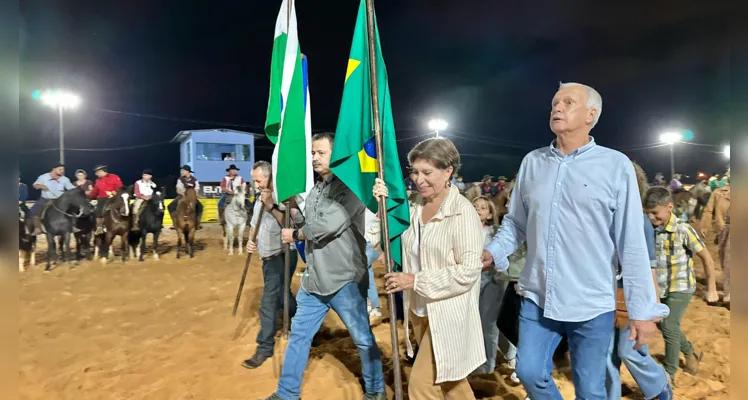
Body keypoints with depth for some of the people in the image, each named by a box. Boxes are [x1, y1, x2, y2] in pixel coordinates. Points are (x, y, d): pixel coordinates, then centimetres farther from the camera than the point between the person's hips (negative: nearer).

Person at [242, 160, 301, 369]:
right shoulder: (260, 199, 12)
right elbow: (254, 224, 23)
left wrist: (271, 205, -29)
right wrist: (250, 240, 4)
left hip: (282, 256, -9)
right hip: (268, 257, 9)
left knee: (269, 303, -7)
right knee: (281, 297, 21)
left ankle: (264, 348, 4)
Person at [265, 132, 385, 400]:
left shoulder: (349, 186, -12)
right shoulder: (314, 191, 13)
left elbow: (330, 224, -24)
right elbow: (309, 228, 15)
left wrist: (295, 234, -11)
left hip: (345, 279, -7)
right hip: (313, 278, 7)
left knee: (363, 338, 6)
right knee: (299, 334, 15)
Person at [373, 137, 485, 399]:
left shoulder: (462, 211, -17)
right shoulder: (415, 207, 3)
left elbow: (469, 270, -22)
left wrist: (416, 280, -22)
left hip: (447, 314, -7)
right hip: (419, 310, 7)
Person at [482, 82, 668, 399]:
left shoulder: (616, 166, -7)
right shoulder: (532, 162, 4)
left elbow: (632, 244, -7)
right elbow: (516, 222, 10)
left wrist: (642, 309, -6)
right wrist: (493, 252, -6)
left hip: (592, 304, -2)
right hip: (537, 298, 3)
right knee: (529, 373, 10)